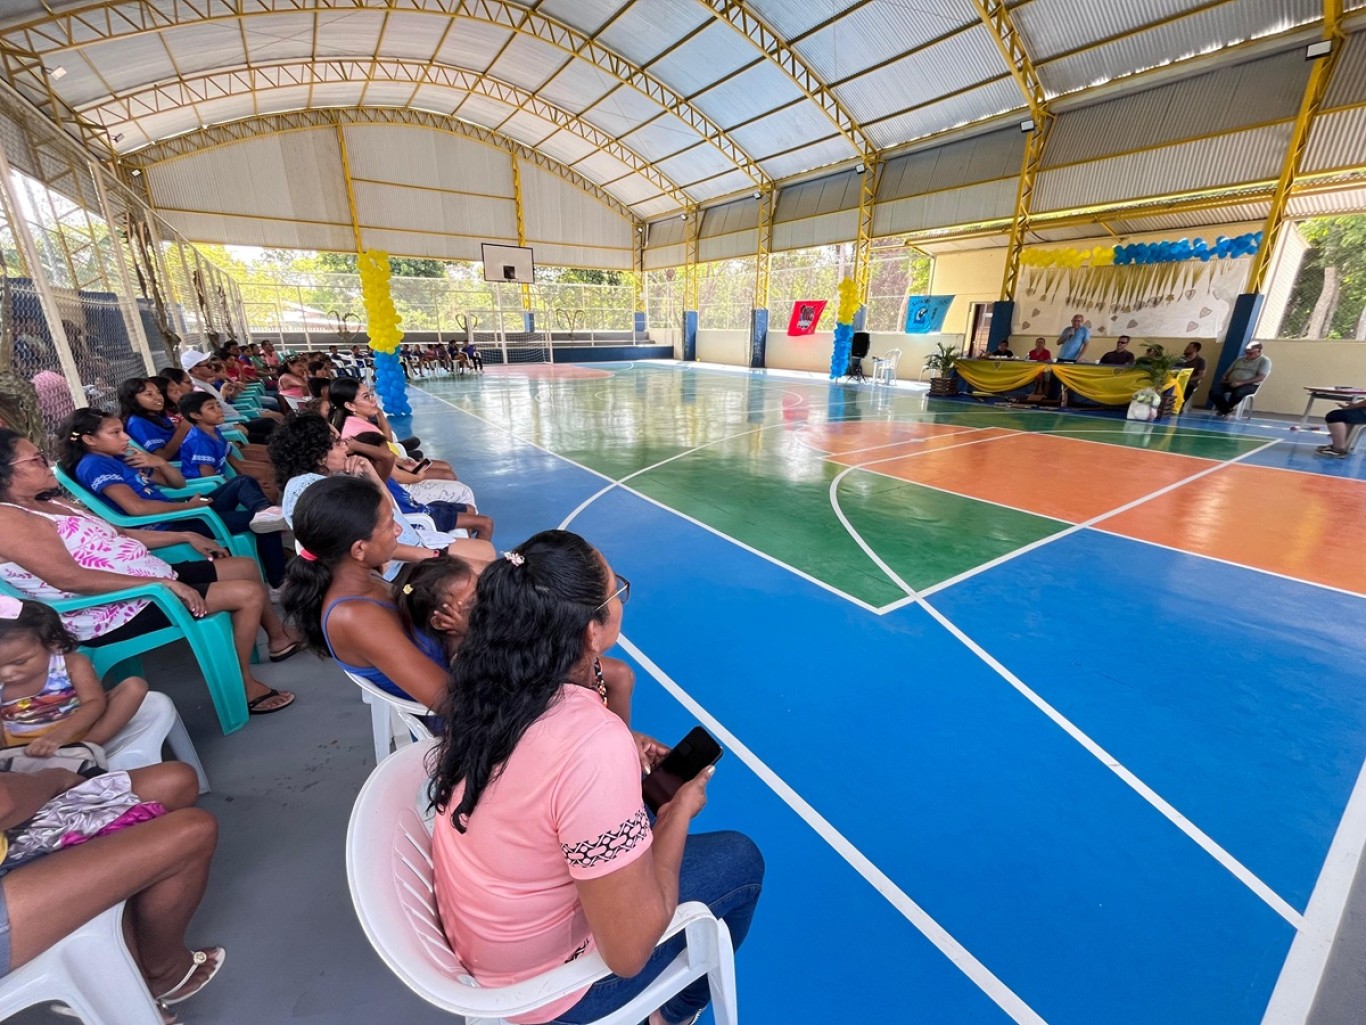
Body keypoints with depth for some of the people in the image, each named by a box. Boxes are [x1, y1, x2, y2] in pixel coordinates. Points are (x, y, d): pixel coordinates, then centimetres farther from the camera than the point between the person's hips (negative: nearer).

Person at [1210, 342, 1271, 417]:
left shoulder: (1264, 361, 4)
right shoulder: (1240, 359, 21)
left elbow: (1261, 377, -9)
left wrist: (1241, 382, -21)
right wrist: (1224, 379, -4)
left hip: (1249, 385, -5)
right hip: (1231, 383, 5)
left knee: (1237, 393, -41)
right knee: (1214, 392, -29)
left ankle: (1223, 409, -9)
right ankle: (1227, 411, -12)